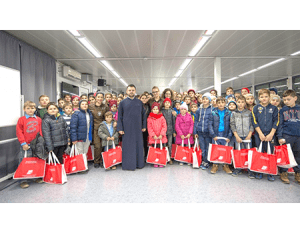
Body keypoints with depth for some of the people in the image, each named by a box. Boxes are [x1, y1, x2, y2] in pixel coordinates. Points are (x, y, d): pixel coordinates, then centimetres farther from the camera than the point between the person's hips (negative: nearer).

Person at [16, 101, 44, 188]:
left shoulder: (38, 119, 6)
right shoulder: (21, 119, -2)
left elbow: (41, 131, 8)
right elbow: (19, 132, -5)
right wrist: (23, 143, -10)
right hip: (26, 145, -3)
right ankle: (23, 181, 13)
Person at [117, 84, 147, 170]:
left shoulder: (139, 102, 9)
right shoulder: (123, 102, 3)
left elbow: (143, 115, 11)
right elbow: (119, 116, 2)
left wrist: (144, 126, 4)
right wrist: (120, 128, -5)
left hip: (137, 128, 2)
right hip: (127, 128, -2)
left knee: (138, 145, 7)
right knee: (128, 146, 2)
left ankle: (139, 163, 19)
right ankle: (128, 164, 12)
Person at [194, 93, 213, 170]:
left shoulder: (212, 109, -1)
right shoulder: (199, 110, 8)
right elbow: (196, 121, 10)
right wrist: (195, 132, 6)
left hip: (208, 132, -3)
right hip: (200, 132, 3)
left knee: (208, 148, 5)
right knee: (202, 148, 10)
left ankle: (206, 162, 19)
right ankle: (204, 161, 23)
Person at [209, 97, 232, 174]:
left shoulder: (229, 113, 1)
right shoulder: (213, 113, 0)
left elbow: (231, 126, 3)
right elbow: (210, 124, -1)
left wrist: (229, 136, -5)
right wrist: (213, 135, -8)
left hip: (225, 135, 0)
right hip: (216, 135, 0)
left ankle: (226, 165, 22)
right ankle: (215, 165, 18)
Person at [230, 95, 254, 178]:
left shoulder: (249, 113, 5)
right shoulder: (234, 113, 5)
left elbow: (252, 125, 2)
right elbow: (232, 125, 1)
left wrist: (249, 136, -8)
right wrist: (237, 136, -7)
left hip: (247, 136, 0)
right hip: (238, 136, 1)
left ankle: (250, 170, 12)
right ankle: (238, 169, 19)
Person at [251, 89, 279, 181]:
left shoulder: (274, 108, 6)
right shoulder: (256, 108, 4)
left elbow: (276, 122, 1)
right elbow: (254, 122, -1)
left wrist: (271, 134, -10)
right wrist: (260, 133, -10)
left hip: (270, 135, 0)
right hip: (259, 134, 0)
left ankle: (270, 173, 17)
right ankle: (259, 171, 18)